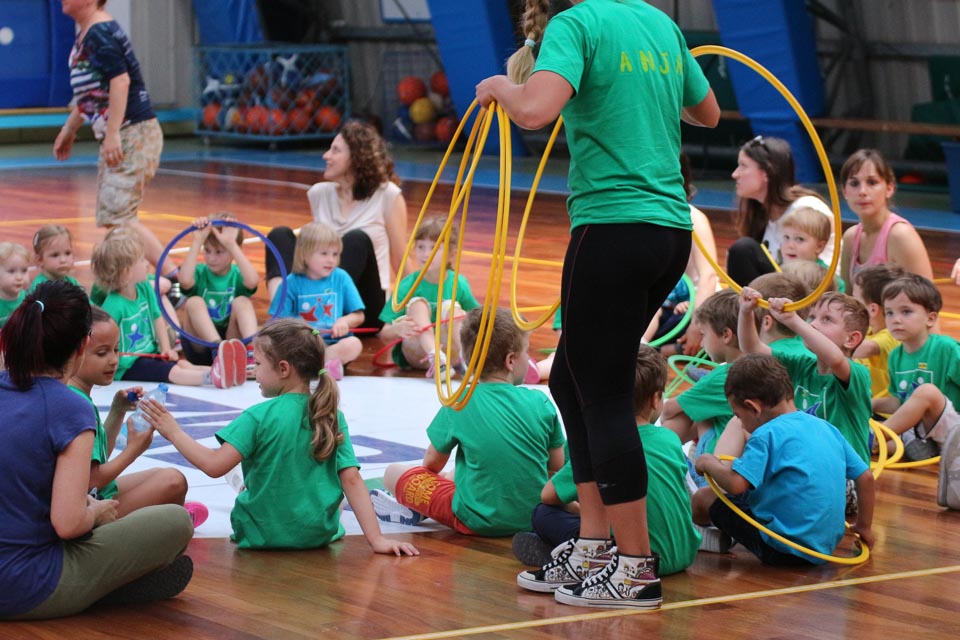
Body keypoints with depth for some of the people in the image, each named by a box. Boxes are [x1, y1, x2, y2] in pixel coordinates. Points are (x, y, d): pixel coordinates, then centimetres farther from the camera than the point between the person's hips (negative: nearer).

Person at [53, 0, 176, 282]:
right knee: (110, 216, 13)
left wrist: (113, 134, -29)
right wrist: (70, 128, 32)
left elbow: (121, 81, -26)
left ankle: (174, 276, -15)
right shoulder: (85, 35, 15)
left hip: (133, 134, -10)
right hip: (118, 137, 10)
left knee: (118, 216, -14)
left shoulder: (100, 34, -16)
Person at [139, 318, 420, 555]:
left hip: (262, 536, -3)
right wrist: (376, 539, -12)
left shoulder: (259, 417, -16)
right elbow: (352, 480, -9)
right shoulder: (332, 416, -4)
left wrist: (174, 432, -9)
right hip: (320, 534, 3)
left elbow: (214, 465, -20)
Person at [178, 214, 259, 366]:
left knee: (242, 301, -21)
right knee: (194, 302, -23)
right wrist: (197, 242, -24)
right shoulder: (200, 272, 2)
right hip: (200, 347, 0)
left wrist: (231, 244, -27)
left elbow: (252, 281, -25)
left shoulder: (238, 274, 3)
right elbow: (185, 280, -24)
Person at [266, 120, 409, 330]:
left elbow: (400, 262, 1)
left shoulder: (387, 195, -3)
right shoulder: (319, 194, 10)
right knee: (280, 234, -13)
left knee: (356, 240, -29)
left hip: (366, 308, -4)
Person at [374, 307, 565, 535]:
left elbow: (433, 462, 2)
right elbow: (557, 467, 4)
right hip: (533, 518, 4)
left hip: (478, 522, -4)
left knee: (394, 473, 10)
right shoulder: (540, 402, -5)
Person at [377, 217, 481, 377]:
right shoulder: (407, 286, -7)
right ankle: (435, 356, -45)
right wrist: (398, 329, -32)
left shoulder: (458, 284, 0)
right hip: (415, 351, -1)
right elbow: (384, 334, -8)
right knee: (418, 303, -22)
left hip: (451, 351, 1)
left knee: (451, 307, -19)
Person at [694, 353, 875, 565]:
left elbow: (735, 484, -23)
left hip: (781, 549, -8)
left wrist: (710, 464, -3)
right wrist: (864, 527, 22)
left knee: (705, 499, 2)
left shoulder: (766, 435, -13)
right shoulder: (827, 428, 8)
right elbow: (865, 477, 10)